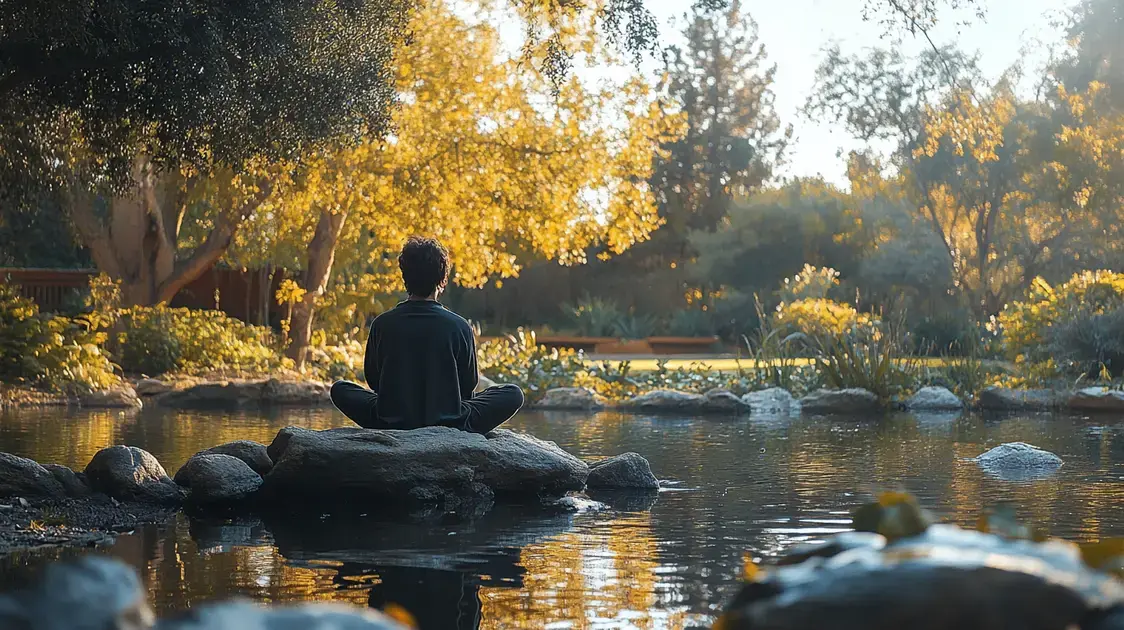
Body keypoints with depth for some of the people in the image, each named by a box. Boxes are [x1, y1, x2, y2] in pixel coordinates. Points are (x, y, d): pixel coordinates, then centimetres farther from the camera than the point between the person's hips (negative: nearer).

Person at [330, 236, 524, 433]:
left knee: (340, 389, 25)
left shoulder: (382, 325, -6)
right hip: (450, 425, -1)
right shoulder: (459, 326, -10)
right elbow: (469, 385, 2)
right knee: (514, 394, 15)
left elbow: (373, 380, 7)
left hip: (390, 424, 1)